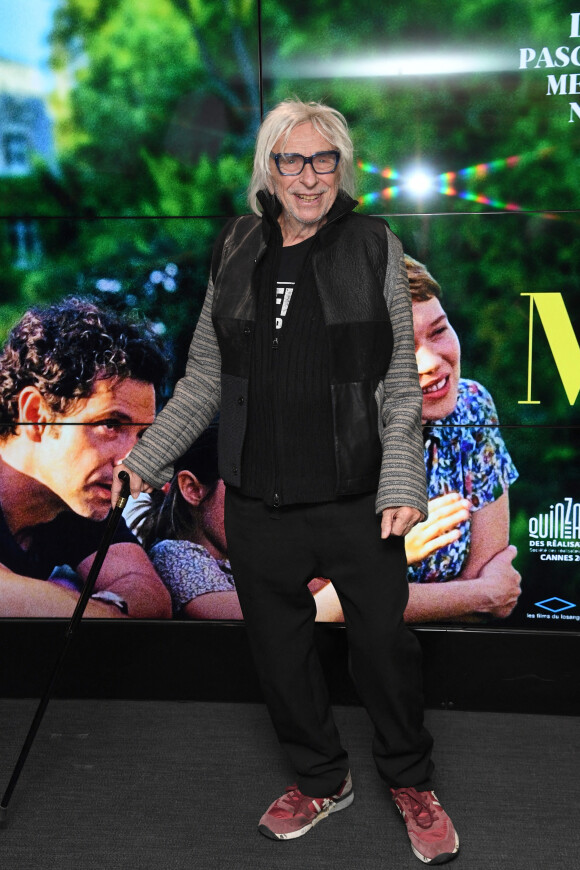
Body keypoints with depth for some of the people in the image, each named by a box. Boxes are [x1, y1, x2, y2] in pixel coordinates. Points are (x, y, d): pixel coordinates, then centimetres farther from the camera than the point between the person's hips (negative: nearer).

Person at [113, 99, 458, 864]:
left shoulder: (374, 246, -2)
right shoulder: (234, 252, 5)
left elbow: (400, 379, -3)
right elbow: (205, 377, 9)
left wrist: (402, 483, -11)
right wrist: (147, 457, 4)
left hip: (356, 499, -2)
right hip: (257, 503, 3)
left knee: (384, 641, 8)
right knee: (279, 647, 14)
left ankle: (411, 781, 33)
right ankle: (321, 780, 37)